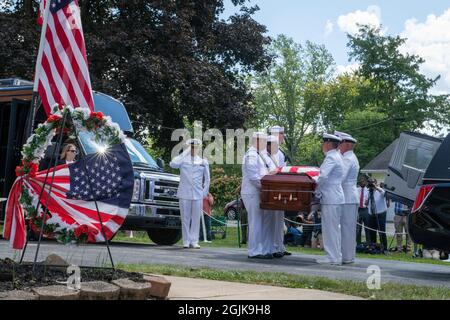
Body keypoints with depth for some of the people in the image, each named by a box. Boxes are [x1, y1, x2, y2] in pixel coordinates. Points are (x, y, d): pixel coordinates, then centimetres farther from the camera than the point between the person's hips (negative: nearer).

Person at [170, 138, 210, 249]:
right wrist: (185, 153, -11)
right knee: (185, 218, 2)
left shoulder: (203, 162, 11)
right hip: (184, 194, -2)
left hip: (198, 195, 2)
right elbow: (173, 164, -17)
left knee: (196, 219, 3)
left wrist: (205, 192, 8)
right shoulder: (183, 159, 4)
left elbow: (207, 179, 16)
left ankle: (194, 241, 8)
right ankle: (186, 241, 9)